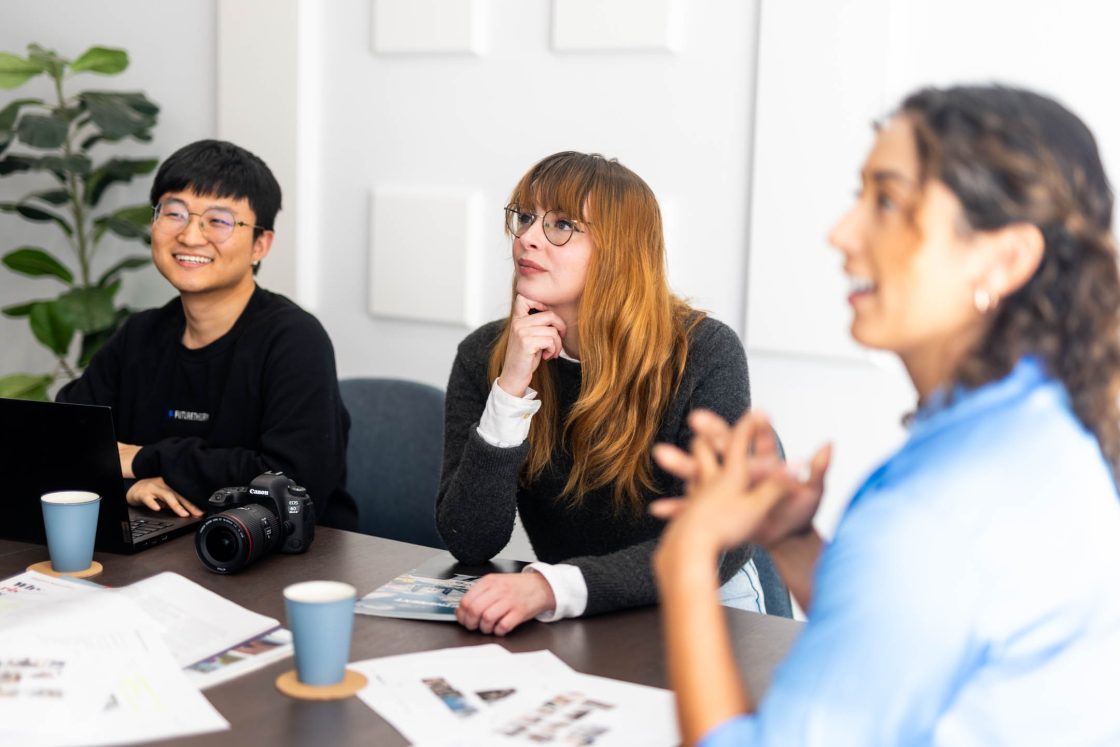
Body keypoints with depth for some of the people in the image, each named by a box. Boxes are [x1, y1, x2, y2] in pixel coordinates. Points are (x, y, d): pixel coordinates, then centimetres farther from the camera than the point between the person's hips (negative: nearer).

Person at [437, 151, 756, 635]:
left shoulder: (704, 354, -12)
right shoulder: (485, 356, -4)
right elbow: (468, 544, -10)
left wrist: (555, 587, -34)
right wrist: (510, 392, -23)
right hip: (561, 630, 1)